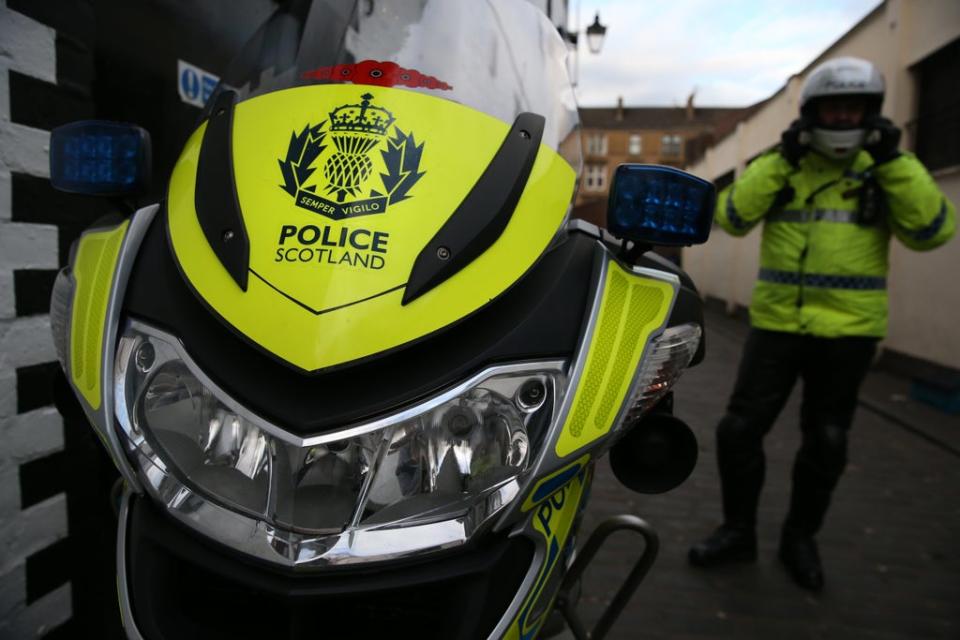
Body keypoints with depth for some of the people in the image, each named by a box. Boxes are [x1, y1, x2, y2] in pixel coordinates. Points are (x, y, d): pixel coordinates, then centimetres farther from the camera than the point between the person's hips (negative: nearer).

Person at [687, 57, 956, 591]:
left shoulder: (886, 169, 3)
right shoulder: (777, 165, 3)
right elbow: (733, 217, -12)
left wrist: (893, 161, -15)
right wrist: (781, 161, -17)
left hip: (847, 331, 0)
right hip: (777, 324, 0)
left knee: (827, 444, 11)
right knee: (740, 430, -2)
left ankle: (800, 538, 31)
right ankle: (739, 532, 18)